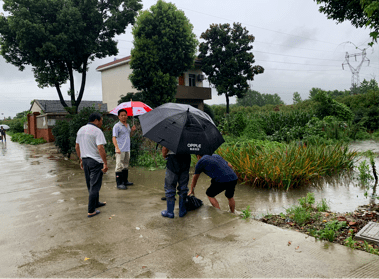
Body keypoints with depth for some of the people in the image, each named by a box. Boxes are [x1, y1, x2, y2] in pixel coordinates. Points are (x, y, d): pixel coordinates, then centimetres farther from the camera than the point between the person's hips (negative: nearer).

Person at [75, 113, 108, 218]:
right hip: (95, 161, -8)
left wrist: (81, 160, 22)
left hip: (85, 160, 8)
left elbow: (77, 147, 15)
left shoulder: (81, 130, 10)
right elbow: (100, 148, -23)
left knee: (90, 184, 20)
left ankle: (96, 203, 37)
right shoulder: (97, 131, -15)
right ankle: (91, 211, 2)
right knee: (94, 186, -1)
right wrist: (105, 163, -20)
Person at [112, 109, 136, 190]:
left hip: (127, 149, 8)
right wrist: (117, 148, -28)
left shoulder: (127, 125, 15)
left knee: (126, 166, 15)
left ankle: (125, 181, 26)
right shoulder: (117, 126, -10)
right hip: (120, 150, -8)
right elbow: (114, 138, -16)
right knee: (119, 166, -6)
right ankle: (119, 183, -1)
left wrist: (132, 130, 6)